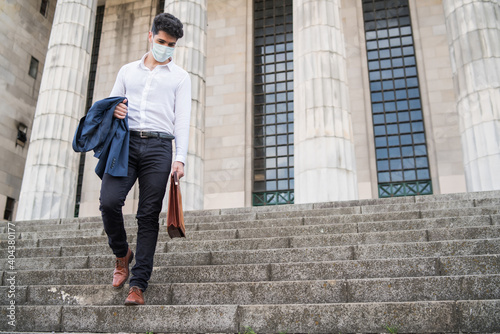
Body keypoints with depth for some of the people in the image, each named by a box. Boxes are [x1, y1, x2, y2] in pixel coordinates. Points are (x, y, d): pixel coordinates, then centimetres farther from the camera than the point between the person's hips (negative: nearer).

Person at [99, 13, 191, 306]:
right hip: (126, 142, 2)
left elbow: (183, 119, 5)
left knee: (149, 216, -6)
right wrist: (114, 111, -3)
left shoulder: (180, 77, 15)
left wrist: (180, 158, -8)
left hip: (158, 146, -2)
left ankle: (138, 284, -1)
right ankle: (122, 254, 14)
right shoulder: (128, 71, 22)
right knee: (109, 201, -15)